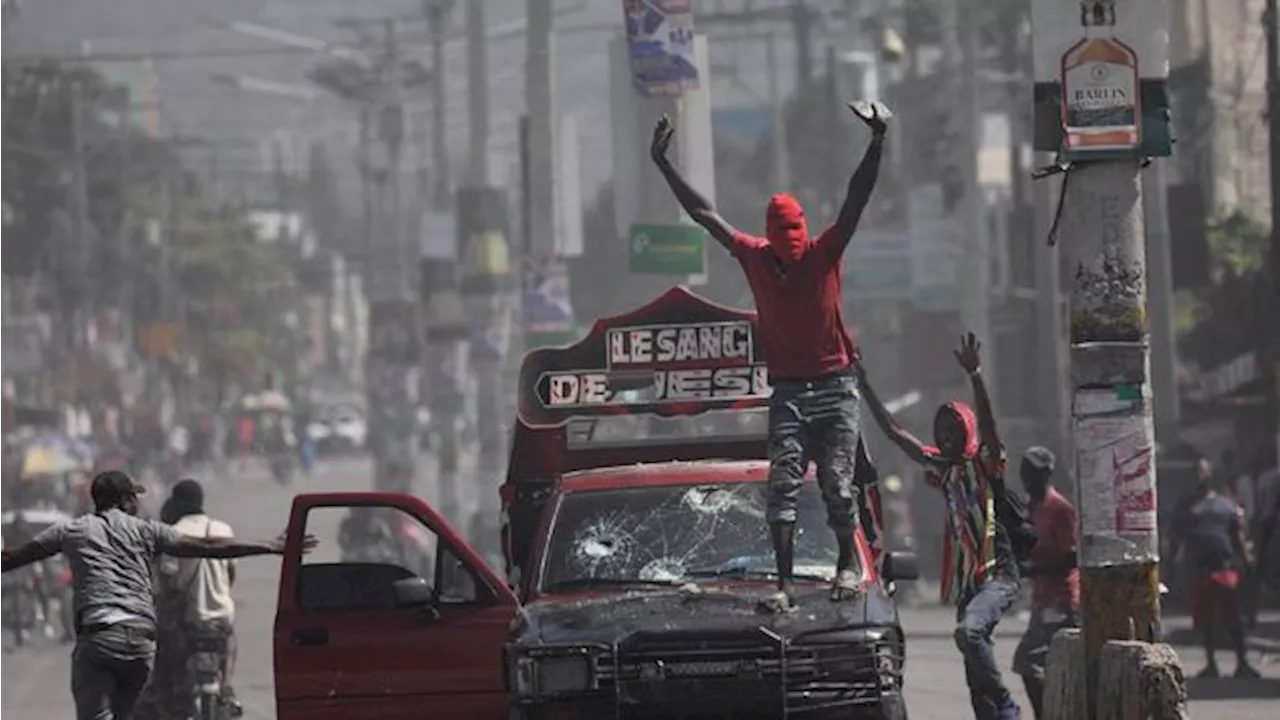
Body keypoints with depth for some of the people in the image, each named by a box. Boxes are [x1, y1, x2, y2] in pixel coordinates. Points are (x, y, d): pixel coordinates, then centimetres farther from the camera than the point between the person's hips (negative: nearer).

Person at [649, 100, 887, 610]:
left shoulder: (825, 254, -1)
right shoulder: (755, 258, 4)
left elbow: (857, 201, -9)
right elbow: (704, 214, 8)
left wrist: (877, 143, -20)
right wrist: (663, 166, 8)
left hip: (834, 389, -1)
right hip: (788, 391, 1)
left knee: (838, 485, -1)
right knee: (782, 486, -8)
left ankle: (847, 567, 17)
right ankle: (785, 583, -12)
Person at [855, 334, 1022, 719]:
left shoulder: (985, 464, -3)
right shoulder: (943, 469, 13)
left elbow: (987, 423, -21)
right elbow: (893, 431, 17)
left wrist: (975, 376, -34)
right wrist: (863, 384, 14)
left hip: (998, 574, -8)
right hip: (965, 579, 8)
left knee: (968, 631, -30)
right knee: (975, 666, 5)